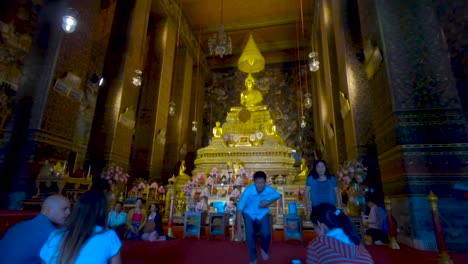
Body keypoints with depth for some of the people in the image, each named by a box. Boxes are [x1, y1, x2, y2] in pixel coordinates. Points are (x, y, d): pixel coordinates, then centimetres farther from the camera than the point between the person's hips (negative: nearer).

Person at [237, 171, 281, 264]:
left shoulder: (269, 190, -24)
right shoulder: (248, 190, -32)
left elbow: (278, 195, 2)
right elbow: (240, 207, -23)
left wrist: (268, 203, -13)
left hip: (263, 213, 1)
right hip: (249, 214, -1)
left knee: (266, 233, -18)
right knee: (250, 235, -18)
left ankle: (264, 249, 20)